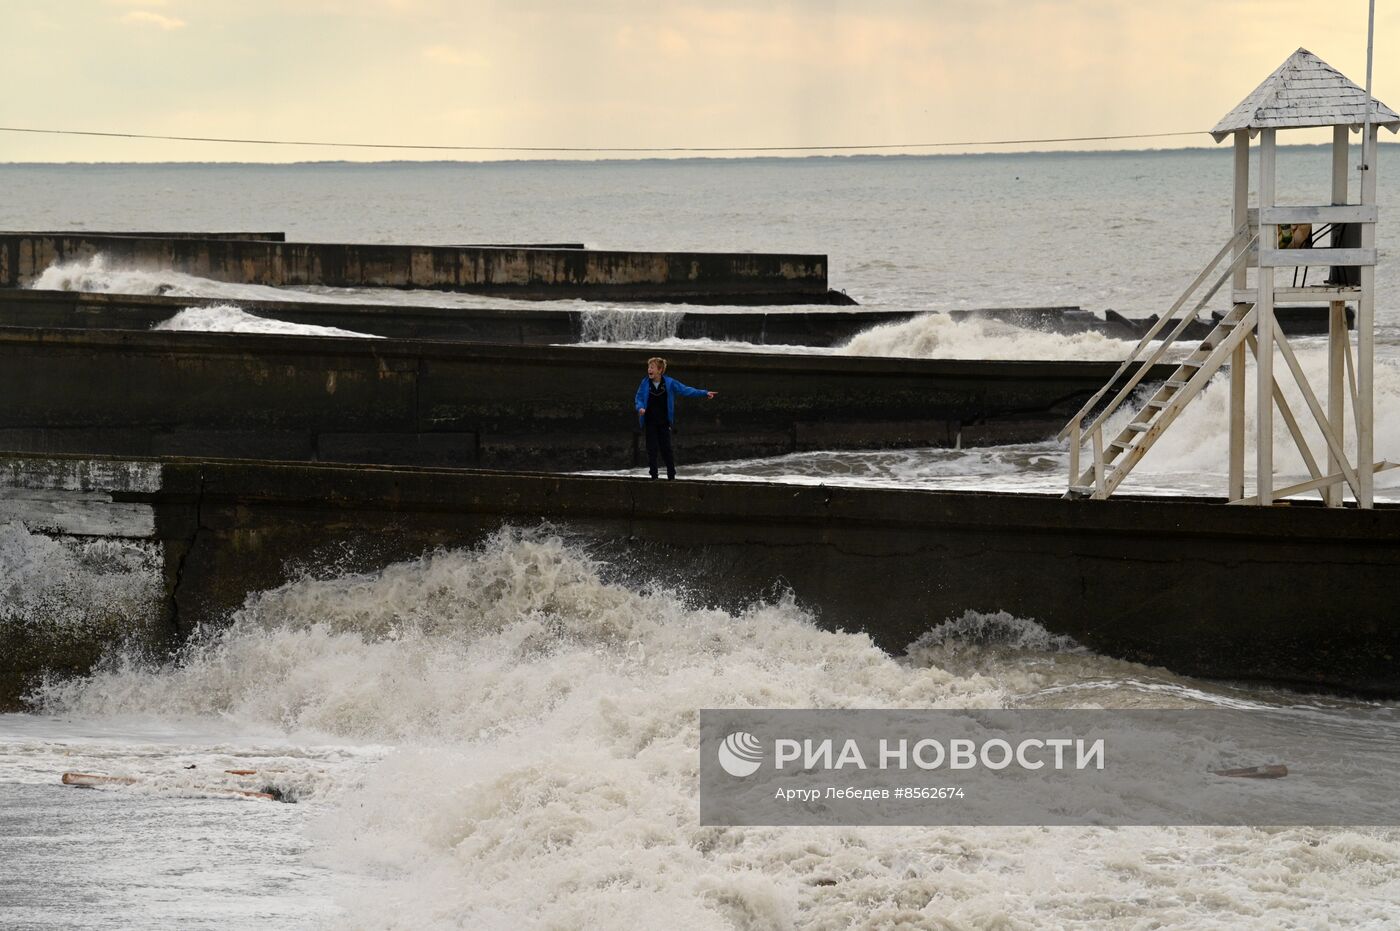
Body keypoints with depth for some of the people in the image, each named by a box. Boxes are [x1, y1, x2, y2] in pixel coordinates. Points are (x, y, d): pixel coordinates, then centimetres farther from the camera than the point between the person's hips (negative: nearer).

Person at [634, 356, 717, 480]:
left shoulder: (669, 383, -2)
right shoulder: (645, 383, -1)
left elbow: (685, 390, 2)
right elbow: (639, 398, 2)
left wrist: (704, 393, -1)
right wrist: (640, 408, -21)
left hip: (664, 422, 0)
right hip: (649, 422, 0)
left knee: (666, 448, 1)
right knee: (652, 449, -1)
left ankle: (671, 475, 10)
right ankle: (653, 475, 7)